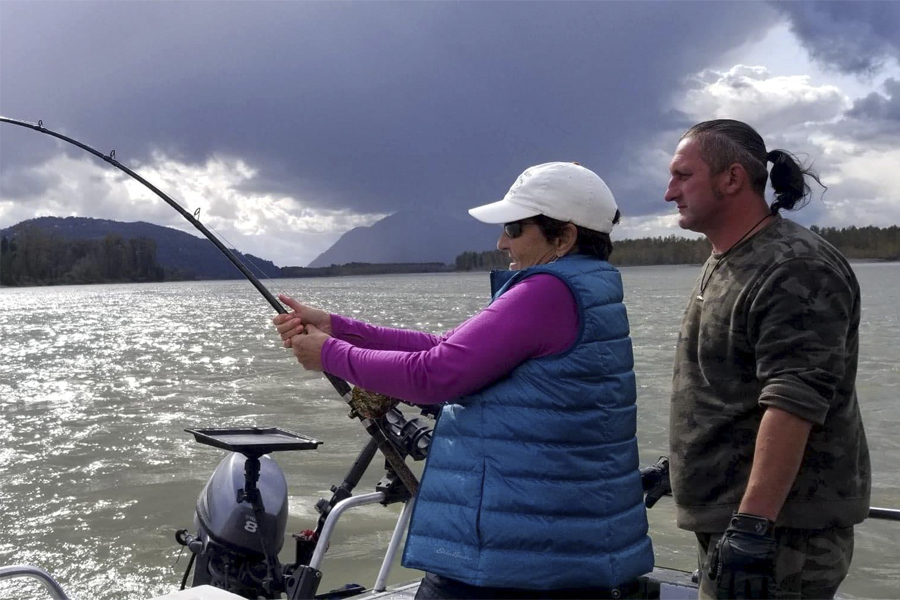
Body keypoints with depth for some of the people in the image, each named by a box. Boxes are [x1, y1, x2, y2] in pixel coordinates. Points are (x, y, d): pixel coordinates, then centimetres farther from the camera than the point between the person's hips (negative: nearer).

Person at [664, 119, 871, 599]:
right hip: (726, 522, 9)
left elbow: (793, 403, -25)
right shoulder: (721, 266, 15)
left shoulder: (795, 269, -16)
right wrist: (674, 470, 26)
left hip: (783, 530, -9)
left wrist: (752, 525, -29)